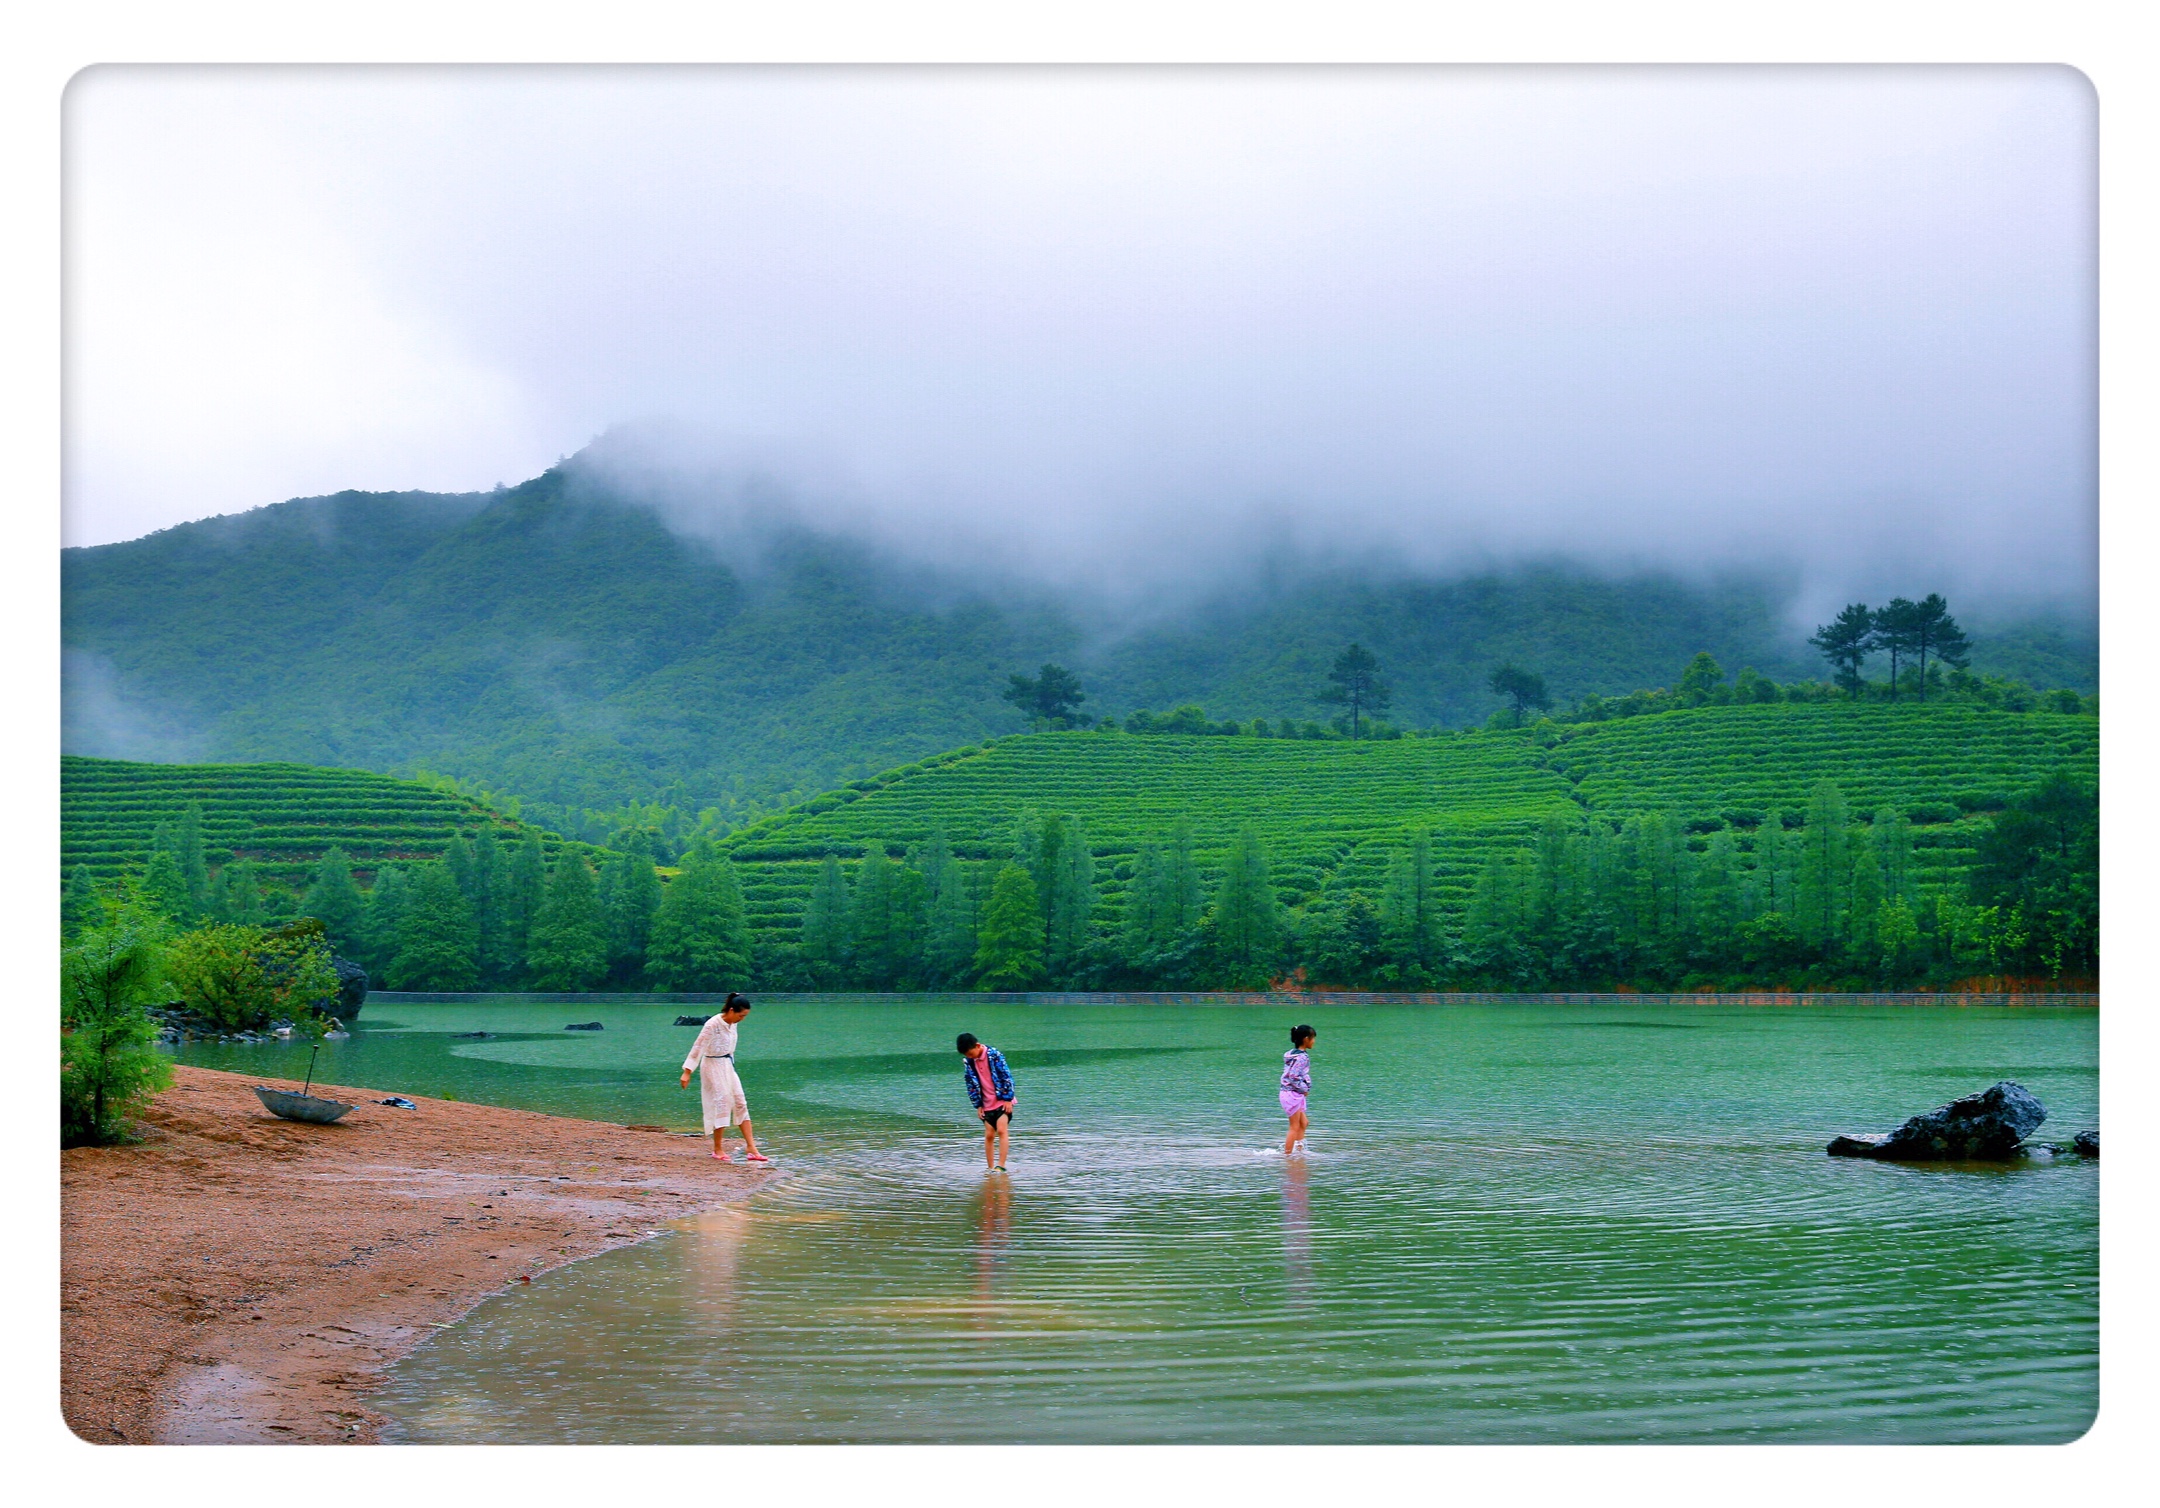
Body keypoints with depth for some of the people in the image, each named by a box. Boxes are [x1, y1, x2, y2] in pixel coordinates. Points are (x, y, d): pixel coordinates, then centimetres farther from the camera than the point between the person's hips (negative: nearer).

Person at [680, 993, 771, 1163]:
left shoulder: (732, 1024, 3)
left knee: (740, 1104, 4)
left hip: (728, 1066, 8)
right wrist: (687, 1072, -19)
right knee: (721, 1104, -6)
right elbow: (698, 1047, -19)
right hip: (713, 1066, -8)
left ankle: (751, 1148, 4)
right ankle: (717, 1149, 7)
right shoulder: (713, 1024, -20)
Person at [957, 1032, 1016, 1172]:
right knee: (989, 1135, 4)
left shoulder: (994, 1055, -12)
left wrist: (1008, 1098, -13)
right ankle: (990, 1168, 11)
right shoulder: (969, 1062, 2)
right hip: (987, 1104, 5)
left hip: (1003, 1101, -5)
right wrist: (978, 1105, 4)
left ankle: (1001, 1165, -16)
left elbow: (1006, 1076, -12)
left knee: (1001, 1130, -15)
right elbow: (970, 1084, 8)